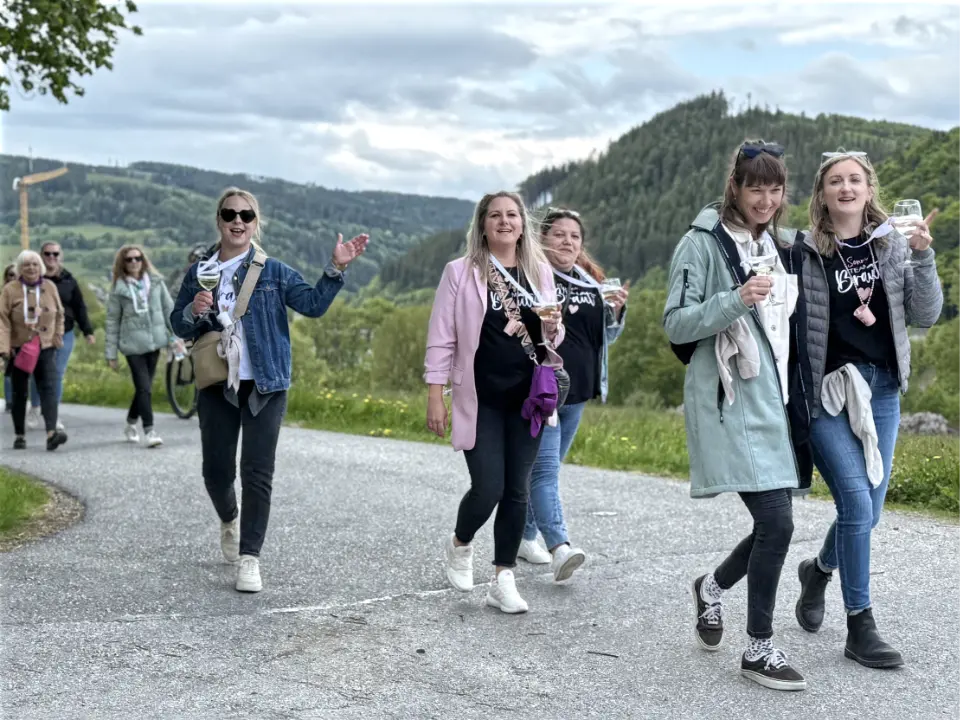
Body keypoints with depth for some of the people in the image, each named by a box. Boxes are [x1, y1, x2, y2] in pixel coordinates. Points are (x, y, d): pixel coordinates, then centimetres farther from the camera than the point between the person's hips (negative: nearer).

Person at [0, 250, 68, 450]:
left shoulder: (50, 287, 4)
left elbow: (59, 315, 16)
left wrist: (58, 337, 8)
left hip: (46, 349, 1)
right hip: (19, 350, -1)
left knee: (49, 389, -14)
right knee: (20, 394, 9)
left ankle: (51, 433, -24)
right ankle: (19, 435, 21)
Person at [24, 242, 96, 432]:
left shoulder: (68, 280, 6)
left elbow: (79, 307, 8)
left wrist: (87, 331, 4)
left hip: (64, 334, 2)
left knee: (58, 374, 4)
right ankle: (34, 409, 23)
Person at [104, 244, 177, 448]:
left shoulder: (156, 282, 5)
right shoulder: (119, 288, -2)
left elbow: (169, 309, 9)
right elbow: (112, 320, 0)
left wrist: (174, 336, 2)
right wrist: (111, 353, -1)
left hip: (154, 341, 3)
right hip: (133, 344, -3)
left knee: (144, 386, 12)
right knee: (144, 388, -10)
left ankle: (131, 424, 30)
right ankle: (149, 431, -6)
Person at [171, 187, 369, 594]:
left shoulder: (273, 272, 2)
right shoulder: (199, 273, 7)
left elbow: (313, 304, -6)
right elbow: (178, 326, 12)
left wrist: (336, 269, -18)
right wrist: (193, 311, -10)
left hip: (265, 386, -2)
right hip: (217, 387, 2)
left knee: (257, 473, -4)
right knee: (216, 470, 8)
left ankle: (249, 559, 3)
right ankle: (229, 520, 41)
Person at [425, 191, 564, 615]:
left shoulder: (539, 271, 9)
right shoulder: (461, 272, -2)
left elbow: (551, 339, 18)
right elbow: (441, 338, -2)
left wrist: (553, 329, -6)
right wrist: (435, 397, -7)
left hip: (526, 397, 4)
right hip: (480, 400, -3)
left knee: (517, 491, 3)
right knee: (488, 488, -8)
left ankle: (503, 581, 13)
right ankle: (459, 546, 24)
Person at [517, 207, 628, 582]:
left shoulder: (592, 283, 15)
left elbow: (606, 337, 21)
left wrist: (617, 310, 2)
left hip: (577, 394, 7)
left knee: (546, 468, 15)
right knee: (544, 470, -13)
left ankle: (525, 536, 25)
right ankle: (560, 547, -20)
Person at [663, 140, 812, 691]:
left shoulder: (784, 249, 15)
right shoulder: (704, 243, -5)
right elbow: (676, 324, -9)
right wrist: (736, 300, -22)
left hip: (776, 402, 7)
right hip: (729, 403, -7)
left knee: (774, 523, 7)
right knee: (776, 523, -13)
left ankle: (713, 587, 35)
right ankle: (760, 649, 3)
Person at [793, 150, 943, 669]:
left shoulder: (891, 245, 6)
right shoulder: (804, 252, -5)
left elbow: (924, 315, 2)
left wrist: (923, 257, -10)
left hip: (882, 388, 4)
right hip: (826, 391, -4)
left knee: (867, 510, 9)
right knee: (857, 506, -10)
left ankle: (819, 569, 40)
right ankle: (860, 627, 4)